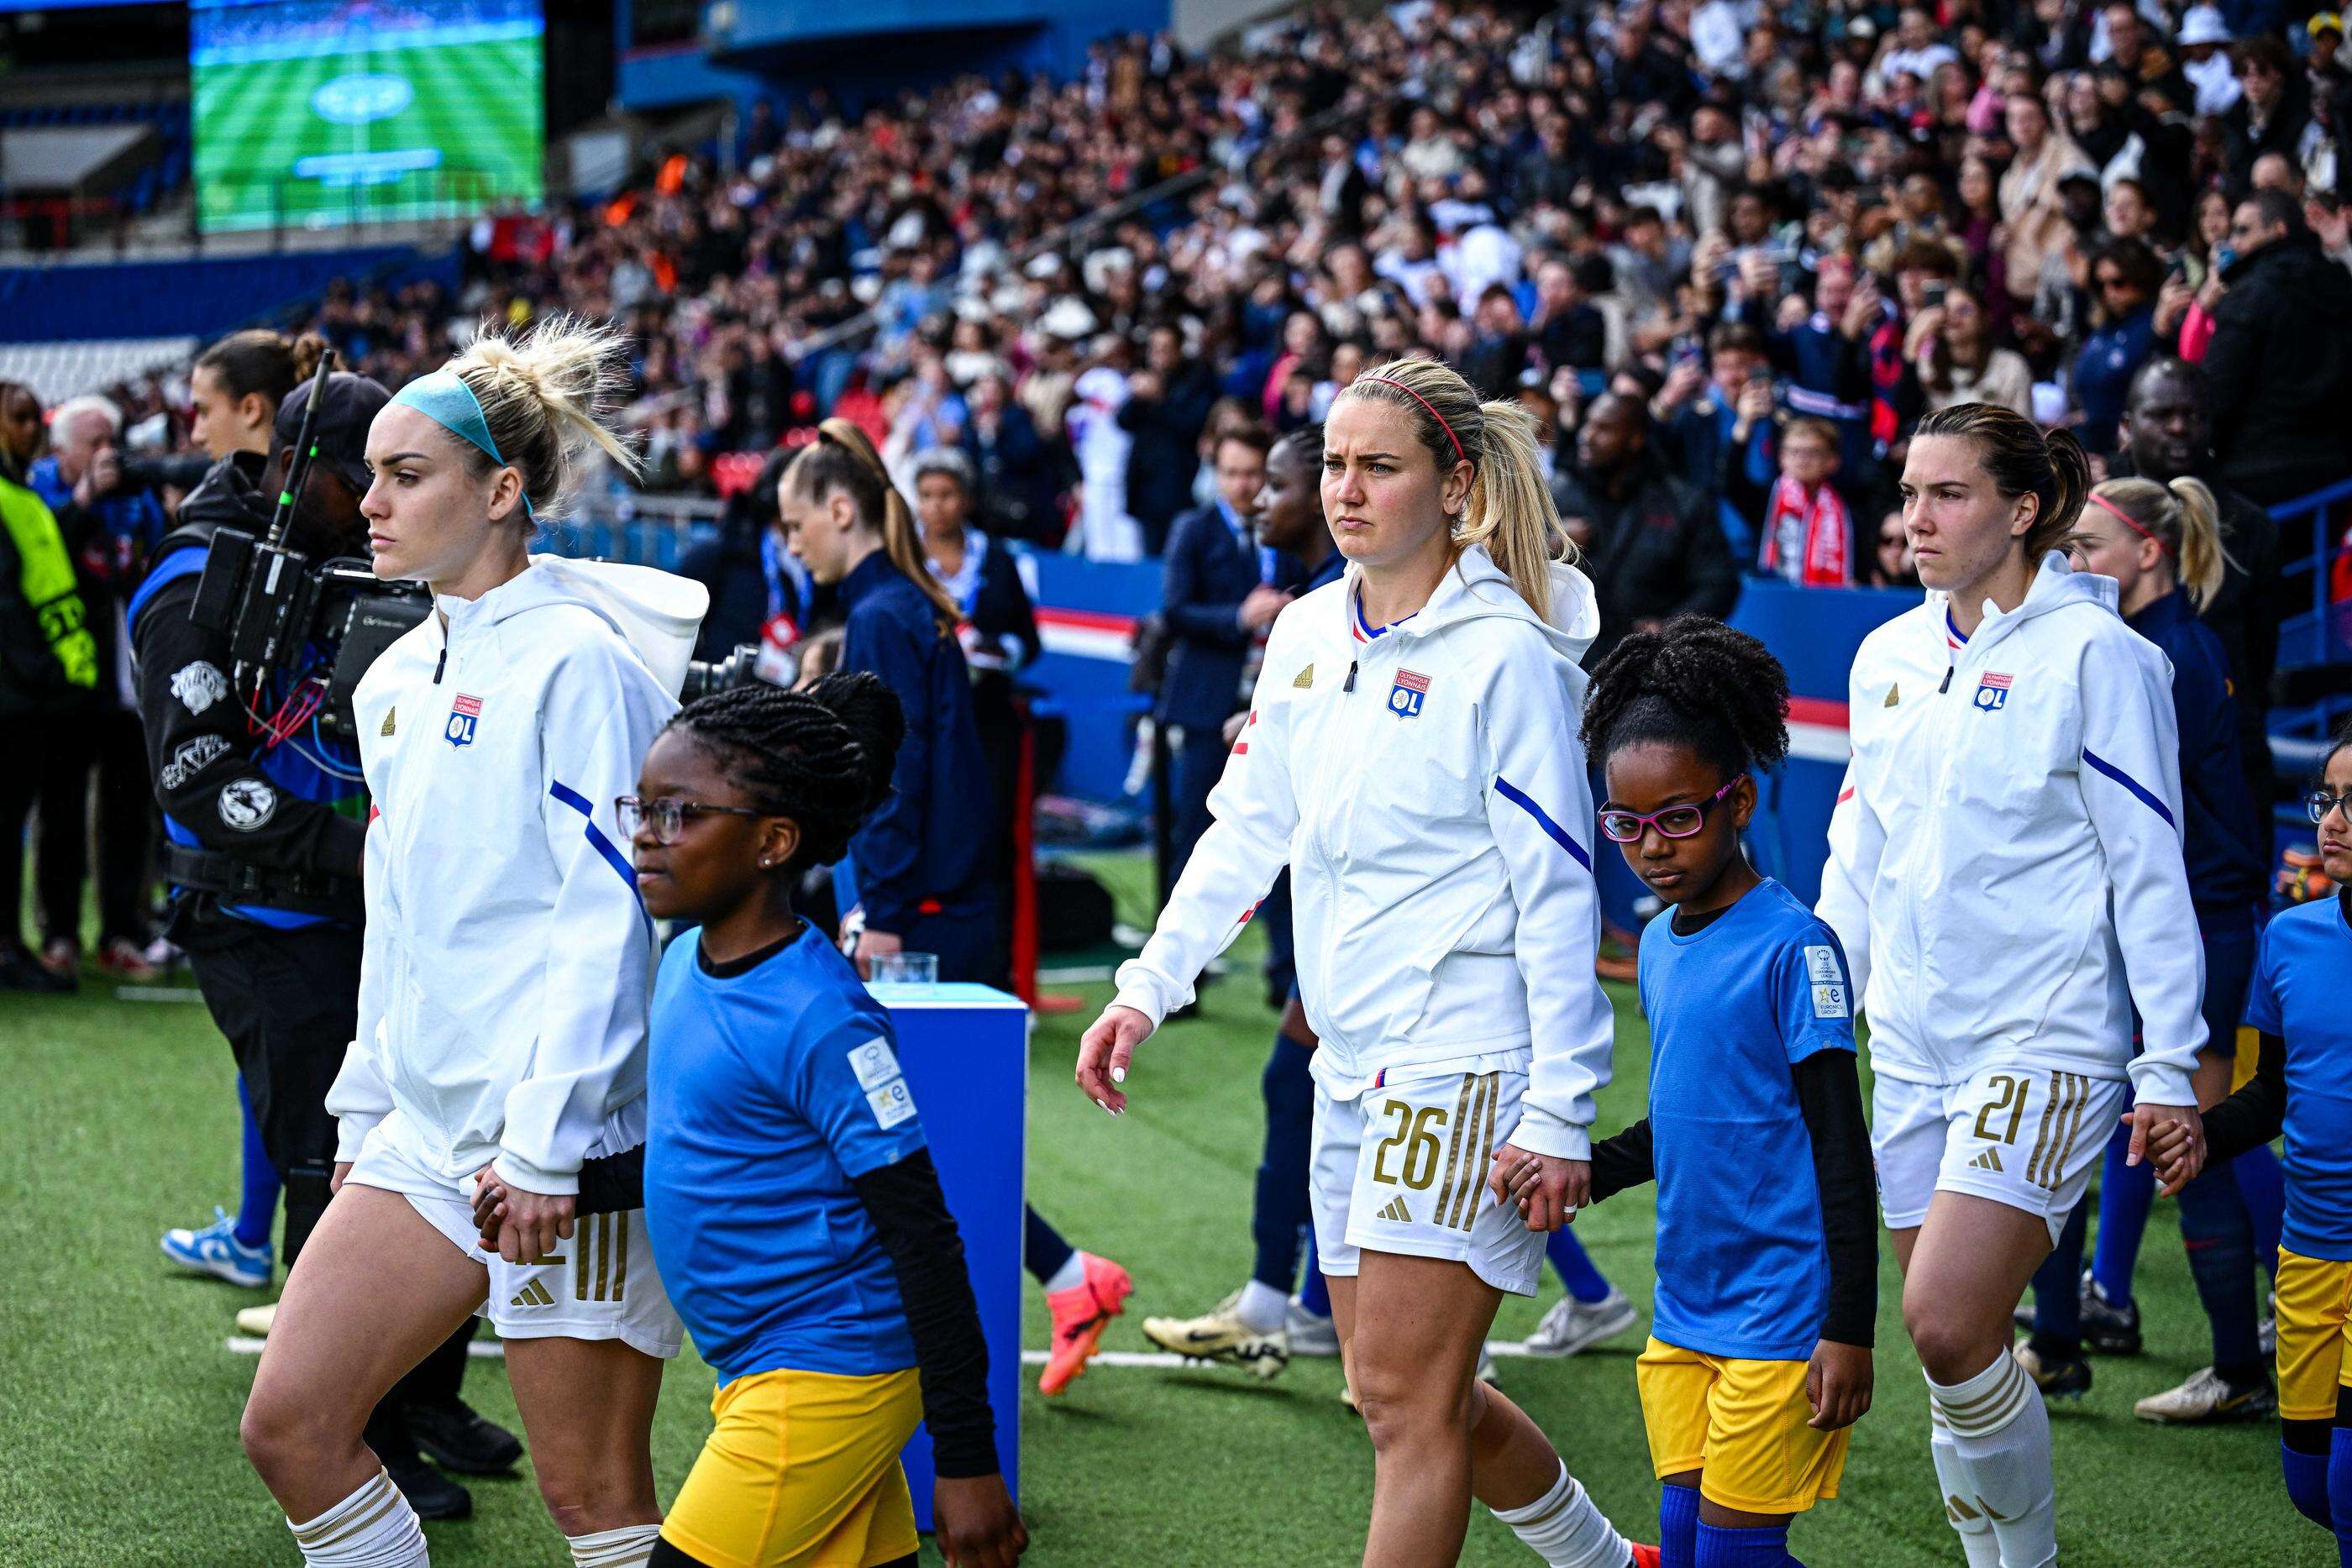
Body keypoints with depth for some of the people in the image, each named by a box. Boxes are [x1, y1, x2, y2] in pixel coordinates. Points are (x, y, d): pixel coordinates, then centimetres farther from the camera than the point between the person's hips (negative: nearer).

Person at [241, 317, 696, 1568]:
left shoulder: (577, 660, -12)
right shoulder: (397, 677, 14)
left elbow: (607, 916, -17)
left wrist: (547, 1147, -19)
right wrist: (365, 1106, 19)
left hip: (568, 1147, -8)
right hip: (425, 1128, 8)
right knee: (288, 1423, 3)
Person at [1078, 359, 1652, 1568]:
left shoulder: (1507, 654, -12)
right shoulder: (1307, 632, 9)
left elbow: (1559, 897, -13)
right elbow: (1247, 829, 18)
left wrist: (1559, 1114, -16)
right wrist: (1146, 990, 10)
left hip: (1471, 1069, -8)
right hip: (1352, 1064, 8)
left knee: (1406, 1396, -9)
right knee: (1407, 1396, 15)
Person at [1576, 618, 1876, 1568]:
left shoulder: (1791, 946, -13)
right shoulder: (1658, 949, 10)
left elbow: (1841, 1147, -13)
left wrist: (1849, 1329, -15)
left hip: (1780, 1317, -8)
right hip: (1685, 1313, 8)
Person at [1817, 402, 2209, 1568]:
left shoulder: (2094, 654, -7)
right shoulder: (1887, 657, 11)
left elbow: (2149, 870, -7)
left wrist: (2170, 1065, -8)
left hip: (2048, 1043, -6)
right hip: (1912, 1046, 6)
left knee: (1949, 1330, -17)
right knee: (1953, 1353, 6)